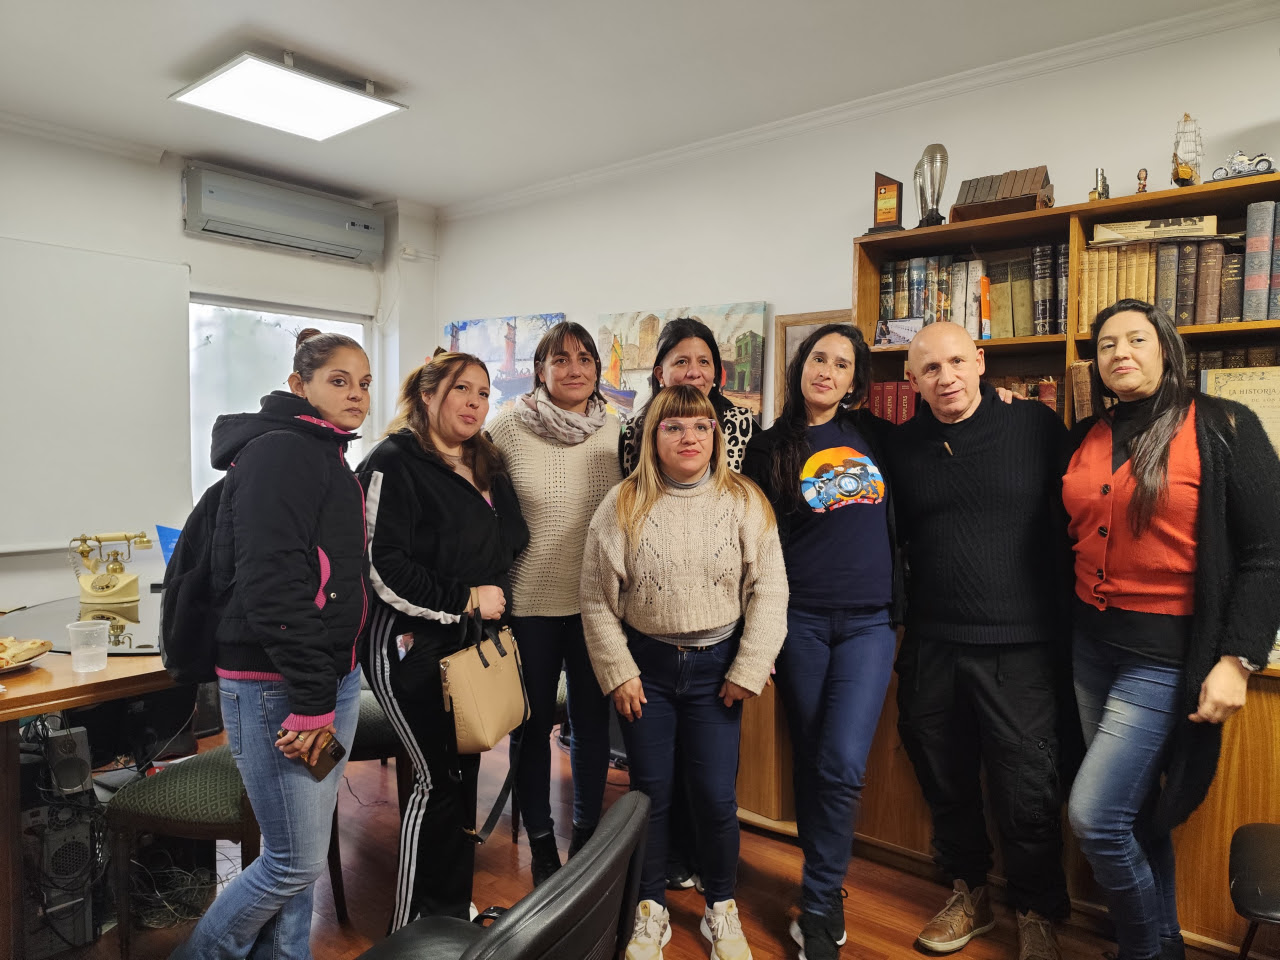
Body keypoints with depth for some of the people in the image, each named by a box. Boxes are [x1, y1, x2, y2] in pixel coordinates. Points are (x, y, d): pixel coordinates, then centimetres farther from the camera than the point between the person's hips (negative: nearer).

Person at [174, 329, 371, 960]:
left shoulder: (330, 460, 16)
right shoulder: (280, 453, -13)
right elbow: (271, 584, -22)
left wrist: (333, 689, 16)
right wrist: (309, 700, -21)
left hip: (331, 679, 9)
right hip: (275, 687, -9)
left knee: (300, 853, 16)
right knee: (296, 862, 0)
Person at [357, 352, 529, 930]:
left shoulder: (486, 468, 13)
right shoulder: (393, 464, -12)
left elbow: (509, 546, 24)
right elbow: (383, 568, -20)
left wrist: (497, 598, 14)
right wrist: (465, 599, -16)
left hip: (473, 643, 7)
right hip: (413, 645, -7)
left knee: (464, 773, 13)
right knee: (438, 779, -3)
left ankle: (454, 910, 29)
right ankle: (412, 929, 15)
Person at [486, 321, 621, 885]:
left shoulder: (616, 431, 0)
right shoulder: (507, 429, -8)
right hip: (529, 601, -2)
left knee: (593, 722, 14)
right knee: (534, 723, 13)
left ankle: (587, 834, 36)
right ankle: (540, 842, 33)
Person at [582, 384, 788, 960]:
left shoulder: (744, 501, -5)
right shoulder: (623, 506, -5)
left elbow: (768, 590, -4)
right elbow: (598, 599, -1)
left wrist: (748, 669, -7)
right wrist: (618, 673, -2)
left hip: (716, 667, 0)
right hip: (646, 666, 1)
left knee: (716, 796, 5)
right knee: (649, 793, 11)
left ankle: (721, 910, 30)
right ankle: (650, 912, 32)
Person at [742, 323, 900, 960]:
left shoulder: (876, 438, 8)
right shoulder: (769, 449, 3)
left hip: (870, 621, 1)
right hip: (801, 621, 0)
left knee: (843, 764, -8)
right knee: (810, 762, 9)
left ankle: (817, 906, 11)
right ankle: (828, 894, 29)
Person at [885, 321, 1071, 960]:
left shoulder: (1036, 427, -5)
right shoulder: (903, 446, 4)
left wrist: (1066, 625, -1)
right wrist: (903, 617, 11)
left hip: (1020, 649, -3)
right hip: (931, 645, 3)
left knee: (1027, 792, 6)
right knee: (945, 782, 16)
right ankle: (968, 894, 39)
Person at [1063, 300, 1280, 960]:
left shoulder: (1223, 428, -6)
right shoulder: (1086, 438, 9)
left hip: (1167, 651, -5)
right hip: (1091, 641, 5)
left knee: (1093, 815, -7)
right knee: (1135, 811, 15)